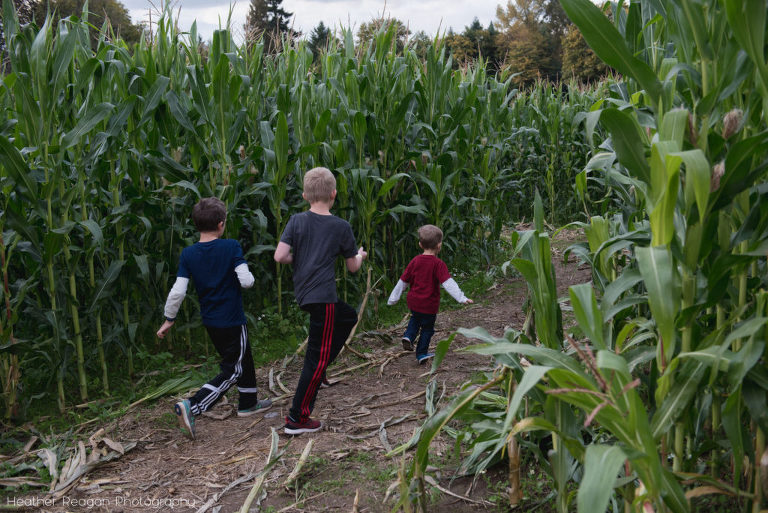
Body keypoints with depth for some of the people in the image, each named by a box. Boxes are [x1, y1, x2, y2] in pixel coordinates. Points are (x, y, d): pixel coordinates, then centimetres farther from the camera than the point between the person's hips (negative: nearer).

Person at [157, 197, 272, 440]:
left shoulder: (188, 253, -4)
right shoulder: (231, 247, -16)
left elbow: (178, 292, -8)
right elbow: (246, 281, -22)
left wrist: (169, 319, 4)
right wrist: (249, 276, 2)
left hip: (210, 321, 6)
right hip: (232, 321, -6)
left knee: (243, 359, 25)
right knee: (232, 372, 3)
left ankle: (248, 403, 39)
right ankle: (191, 406, -12)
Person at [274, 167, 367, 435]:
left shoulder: (296, 221, 3)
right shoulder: (341, 227, -3)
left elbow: (279, 256, -7)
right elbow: (353, 266, 6)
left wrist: (298, 258, 13)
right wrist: (361, 256, 27)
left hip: (303, 293, 6)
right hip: (323, 297, -6)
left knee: (349, 316, 29)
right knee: (317, 358, 1)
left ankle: (318, 369, 28)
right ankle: (297, 418, 4)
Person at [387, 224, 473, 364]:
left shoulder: (415, 261, -1)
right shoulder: (438, 264, -16)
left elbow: (403, 281, 5)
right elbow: (448, 282, -26)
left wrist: (393, 298, 13)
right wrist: (461, 298, -28)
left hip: (413, 301, 4)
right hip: (429, 305, -4)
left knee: (415, 318, 32)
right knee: (427, 328, 14)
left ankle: (408, 336, 11)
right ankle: (421, 354, 22)